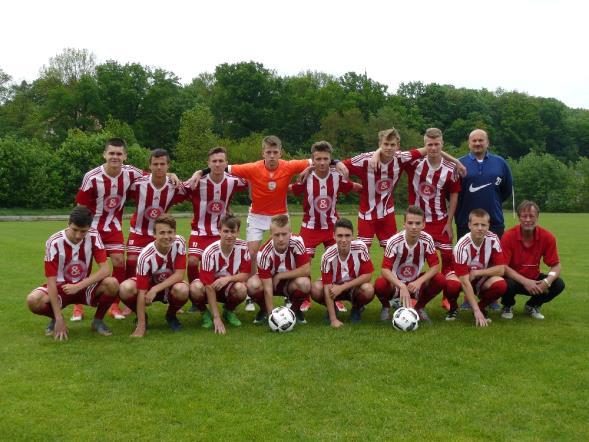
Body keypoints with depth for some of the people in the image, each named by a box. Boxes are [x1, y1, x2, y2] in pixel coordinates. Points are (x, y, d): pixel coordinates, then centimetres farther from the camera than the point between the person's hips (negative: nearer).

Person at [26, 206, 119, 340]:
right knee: (33, 300, -31)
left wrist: (78, 286, -33)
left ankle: (98, 320, -1)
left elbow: (105, 270, -20)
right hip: (61, 287, -1)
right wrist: (59, 319, -27)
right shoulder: (54, 242, -22)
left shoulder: (93, 236, -16)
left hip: (85, 287, 1)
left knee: (112, 283, -29)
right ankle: (55, 318, 4)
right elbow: (51, 281, -22)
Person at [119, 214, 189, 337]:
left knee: (182, 290, -35)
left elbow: (179, 274, -20)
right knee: (125, 289, -32)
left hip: (171, 285, 1)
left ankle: (171, 315, 1)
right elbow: (141, 292, -29)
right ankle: (142, 317, 1)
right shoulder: (146, 256, -29)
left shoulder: (179, 243, -23)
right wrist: (141, 326, -32)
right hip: (150, 284, -1)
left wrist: (155, 289, -31)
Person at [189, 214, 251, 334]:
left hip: (229, 288, 2)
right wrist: (216, 318, -31)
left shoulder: (243, 247, -18)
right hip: (212, 286, -2)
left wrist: (228, 278, -32)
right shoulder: (210, 252, -26)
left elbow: (246, 274, -11)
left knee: (241, 289, -33)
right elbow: (209, 287, -27)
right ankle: (205, 312, -2)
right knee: (195, 289, -36)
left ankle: (229, 311, 2)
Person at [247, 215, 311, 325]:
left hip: (291, 282, 0)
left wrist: (280, 276, -23)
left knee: (304, 283, -34)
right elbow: (267, 287, -28)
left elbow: (306, 270, -25)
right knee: (252, 284, -32)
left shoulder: (297, 242, -25)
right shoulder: (264, 253, -27)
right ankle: (264, 310, 2)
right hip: (270, 281, 0)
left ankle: (295, 309, 0)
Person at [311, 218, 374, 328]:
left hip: (355, 287, 0)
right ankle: (331, 309, 4)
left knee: (368, 290, -33)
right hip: (334, 287, 0)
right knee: (316, 289, -30)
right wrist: (333, 319, -31)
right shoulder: (328, 256, -24)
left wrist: (342, 287, -25)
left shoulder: (360, 248, -23)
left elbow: (367, 275, -18)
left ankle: (357, 308, 3)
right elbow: (327, 287, -26)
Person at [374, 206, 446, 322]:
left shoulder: (427, 240, -14)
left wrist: (419, 281, -29)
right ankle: (386, 307, 2)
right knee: (379, 285, -36)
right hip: (395, 283, -3)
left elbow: (435, 266, -13)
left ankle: (420, 307, 6)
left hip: (416, 283, 3)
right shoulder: (394, 241, -23)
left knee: (440, 280, -23)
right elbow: (385, 269, -28)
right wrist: (402, 286, -42)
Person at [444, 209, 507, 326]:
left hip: (482, 278, 3)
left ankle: (482, 306, 2)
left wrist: (476, 273, -23)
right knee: (452, 285, -38)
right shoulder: (462, 246, -28)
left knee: (501, 285, -29)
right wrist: (476, 311, -36)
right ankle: (453, 308, -2)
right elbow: (465, 282, -32)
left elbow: (501, 269, -15)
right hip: (461, 277, -3)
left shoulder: (493, 239, -18)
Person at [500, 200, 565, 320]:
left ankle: (532, 306, 9)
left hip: (534, 279, 3)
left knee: (558, 284, -20)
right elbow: (503, 266, -20)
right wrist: (524, 281, -32)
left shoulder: (547, 237, -10)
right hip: (514, 279, -3)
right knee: (507, 284, -36)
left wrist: (547, 281, -28)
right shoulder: (509, 236, -18)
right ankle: (508, 306, 2)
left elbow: (556, 265, -7)